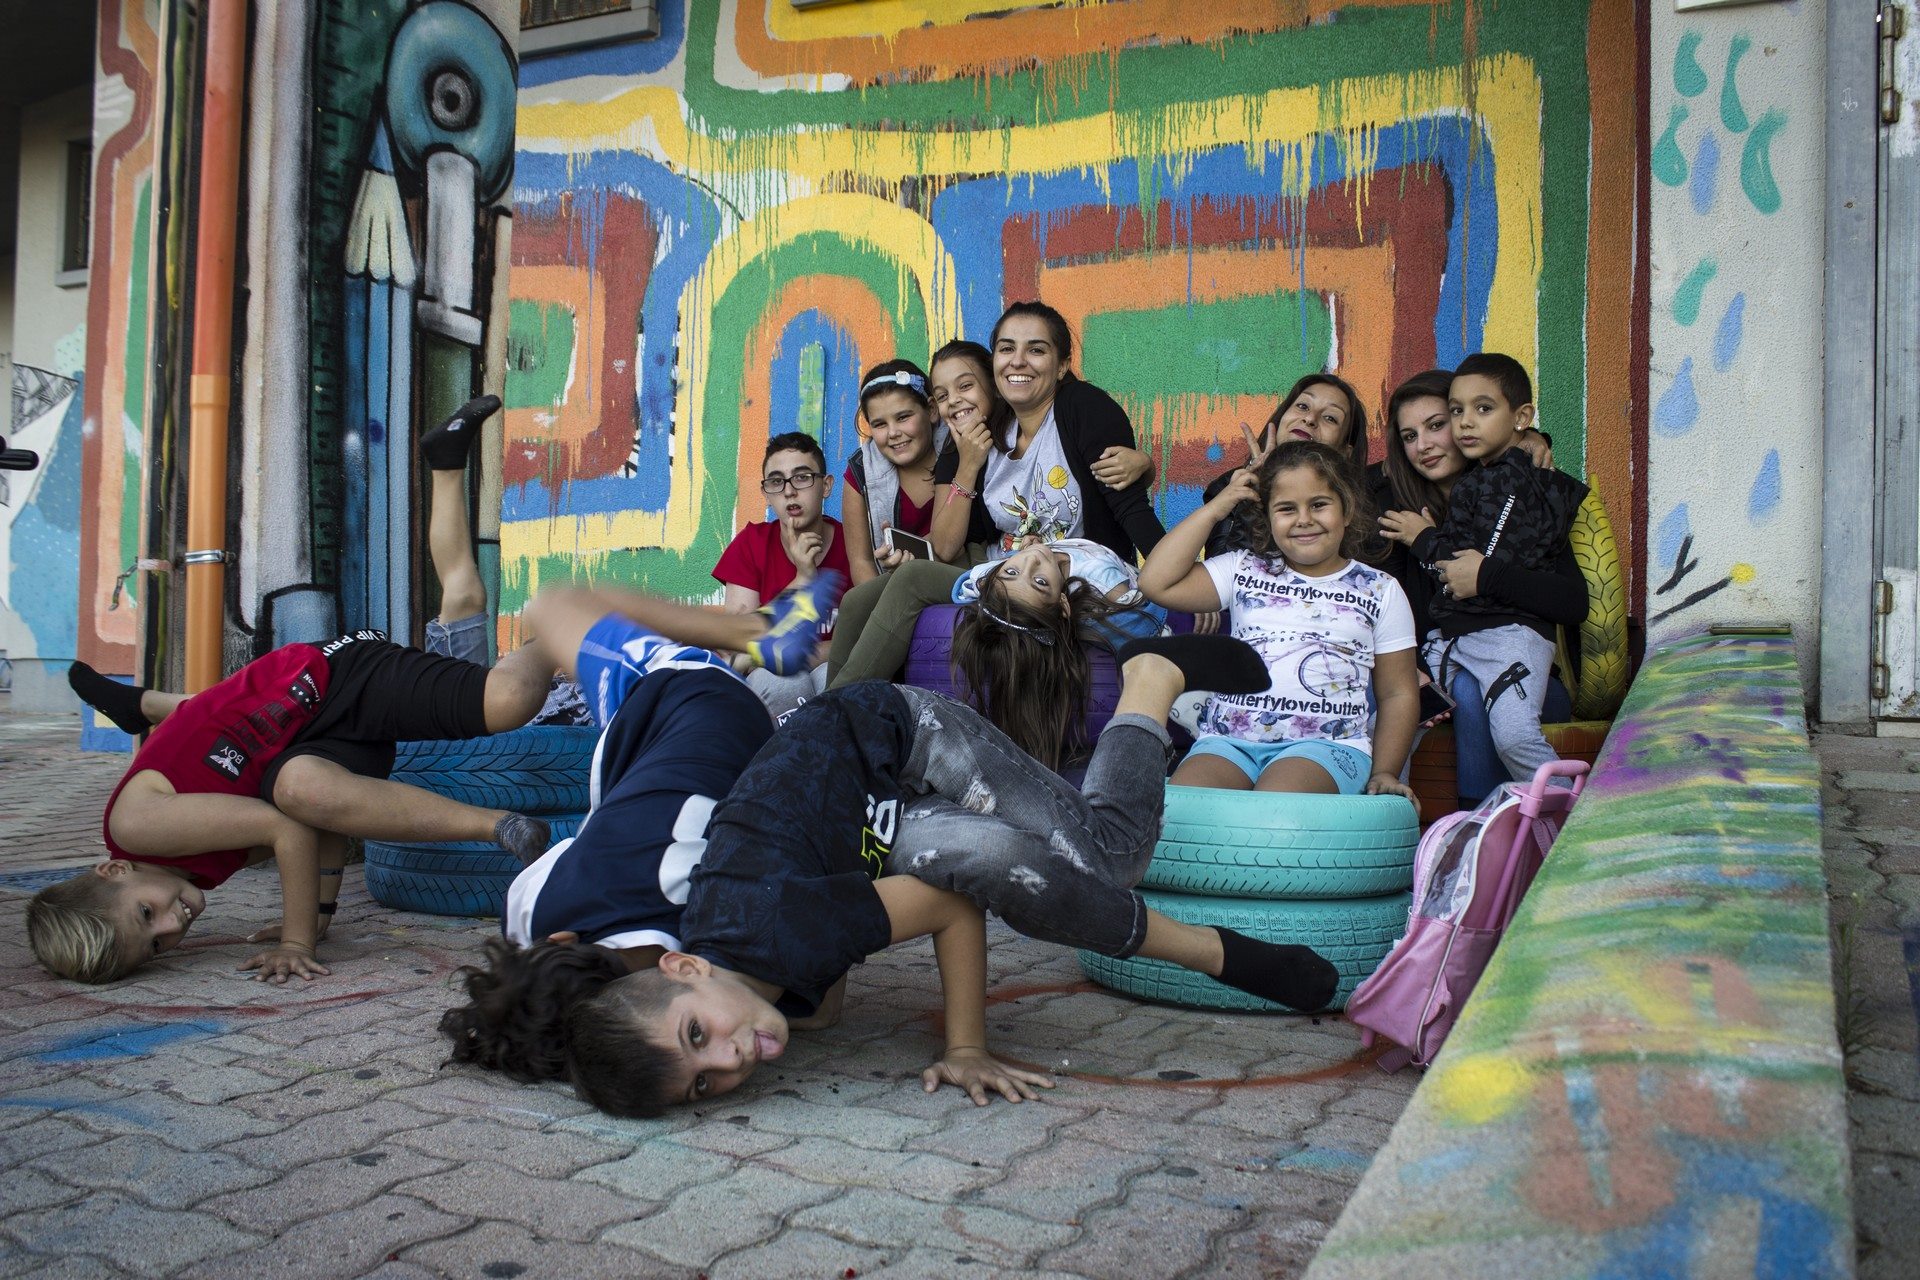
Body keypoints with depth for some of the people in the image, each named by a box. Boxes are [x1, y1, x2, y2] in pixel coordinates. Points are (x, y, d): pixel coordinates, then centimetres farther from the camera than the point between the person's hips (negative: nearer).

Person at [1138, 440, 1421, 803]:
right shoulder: (1244, 571, 17)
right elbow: (1156, 582, 6)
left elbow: (1398, 695, 15)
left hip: (1326, 743, -1)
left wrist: (1383, 774, 2)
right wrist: (1215, 507, 9)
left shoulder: (1380, 592, 15)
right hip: (1230, 739, 2)